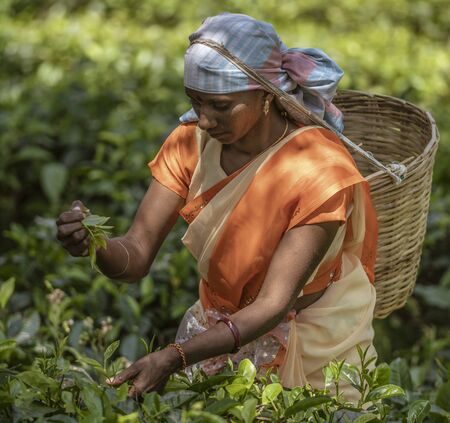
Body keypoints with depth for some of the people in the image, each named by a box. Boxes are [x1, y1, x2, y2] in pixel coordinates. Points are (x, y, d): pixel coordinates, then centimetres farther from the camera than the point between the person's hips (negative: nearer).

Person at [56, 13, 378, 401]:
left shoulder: (319, 170, -26)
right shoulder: (191, 143, -11)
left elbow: (273, 306, -30)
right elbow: (136, 257, -14)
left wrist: (173, 358, -42)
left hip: (313, 346, -3)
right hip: (222, 330, 4)